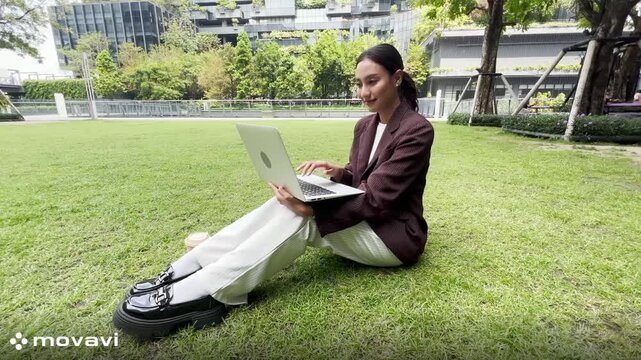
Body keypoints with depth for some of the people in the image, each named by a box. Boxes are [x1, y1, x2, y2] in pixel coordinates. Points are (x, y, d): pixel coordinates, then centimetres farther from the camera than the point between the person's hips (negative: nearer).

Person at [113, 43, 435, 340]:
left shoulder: (417, 131, -16)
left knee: (300, 215, -30)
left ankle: (200, 294, -28)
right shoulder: (366, 126, 8)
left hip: (393, 235, -6)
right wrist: (337, 173, -12)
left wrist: (310, 208, -34)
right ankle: (184, 272, -19)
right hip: (359, 219, 7)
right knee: (286, 205, -18)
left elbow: (376, 200, -24)